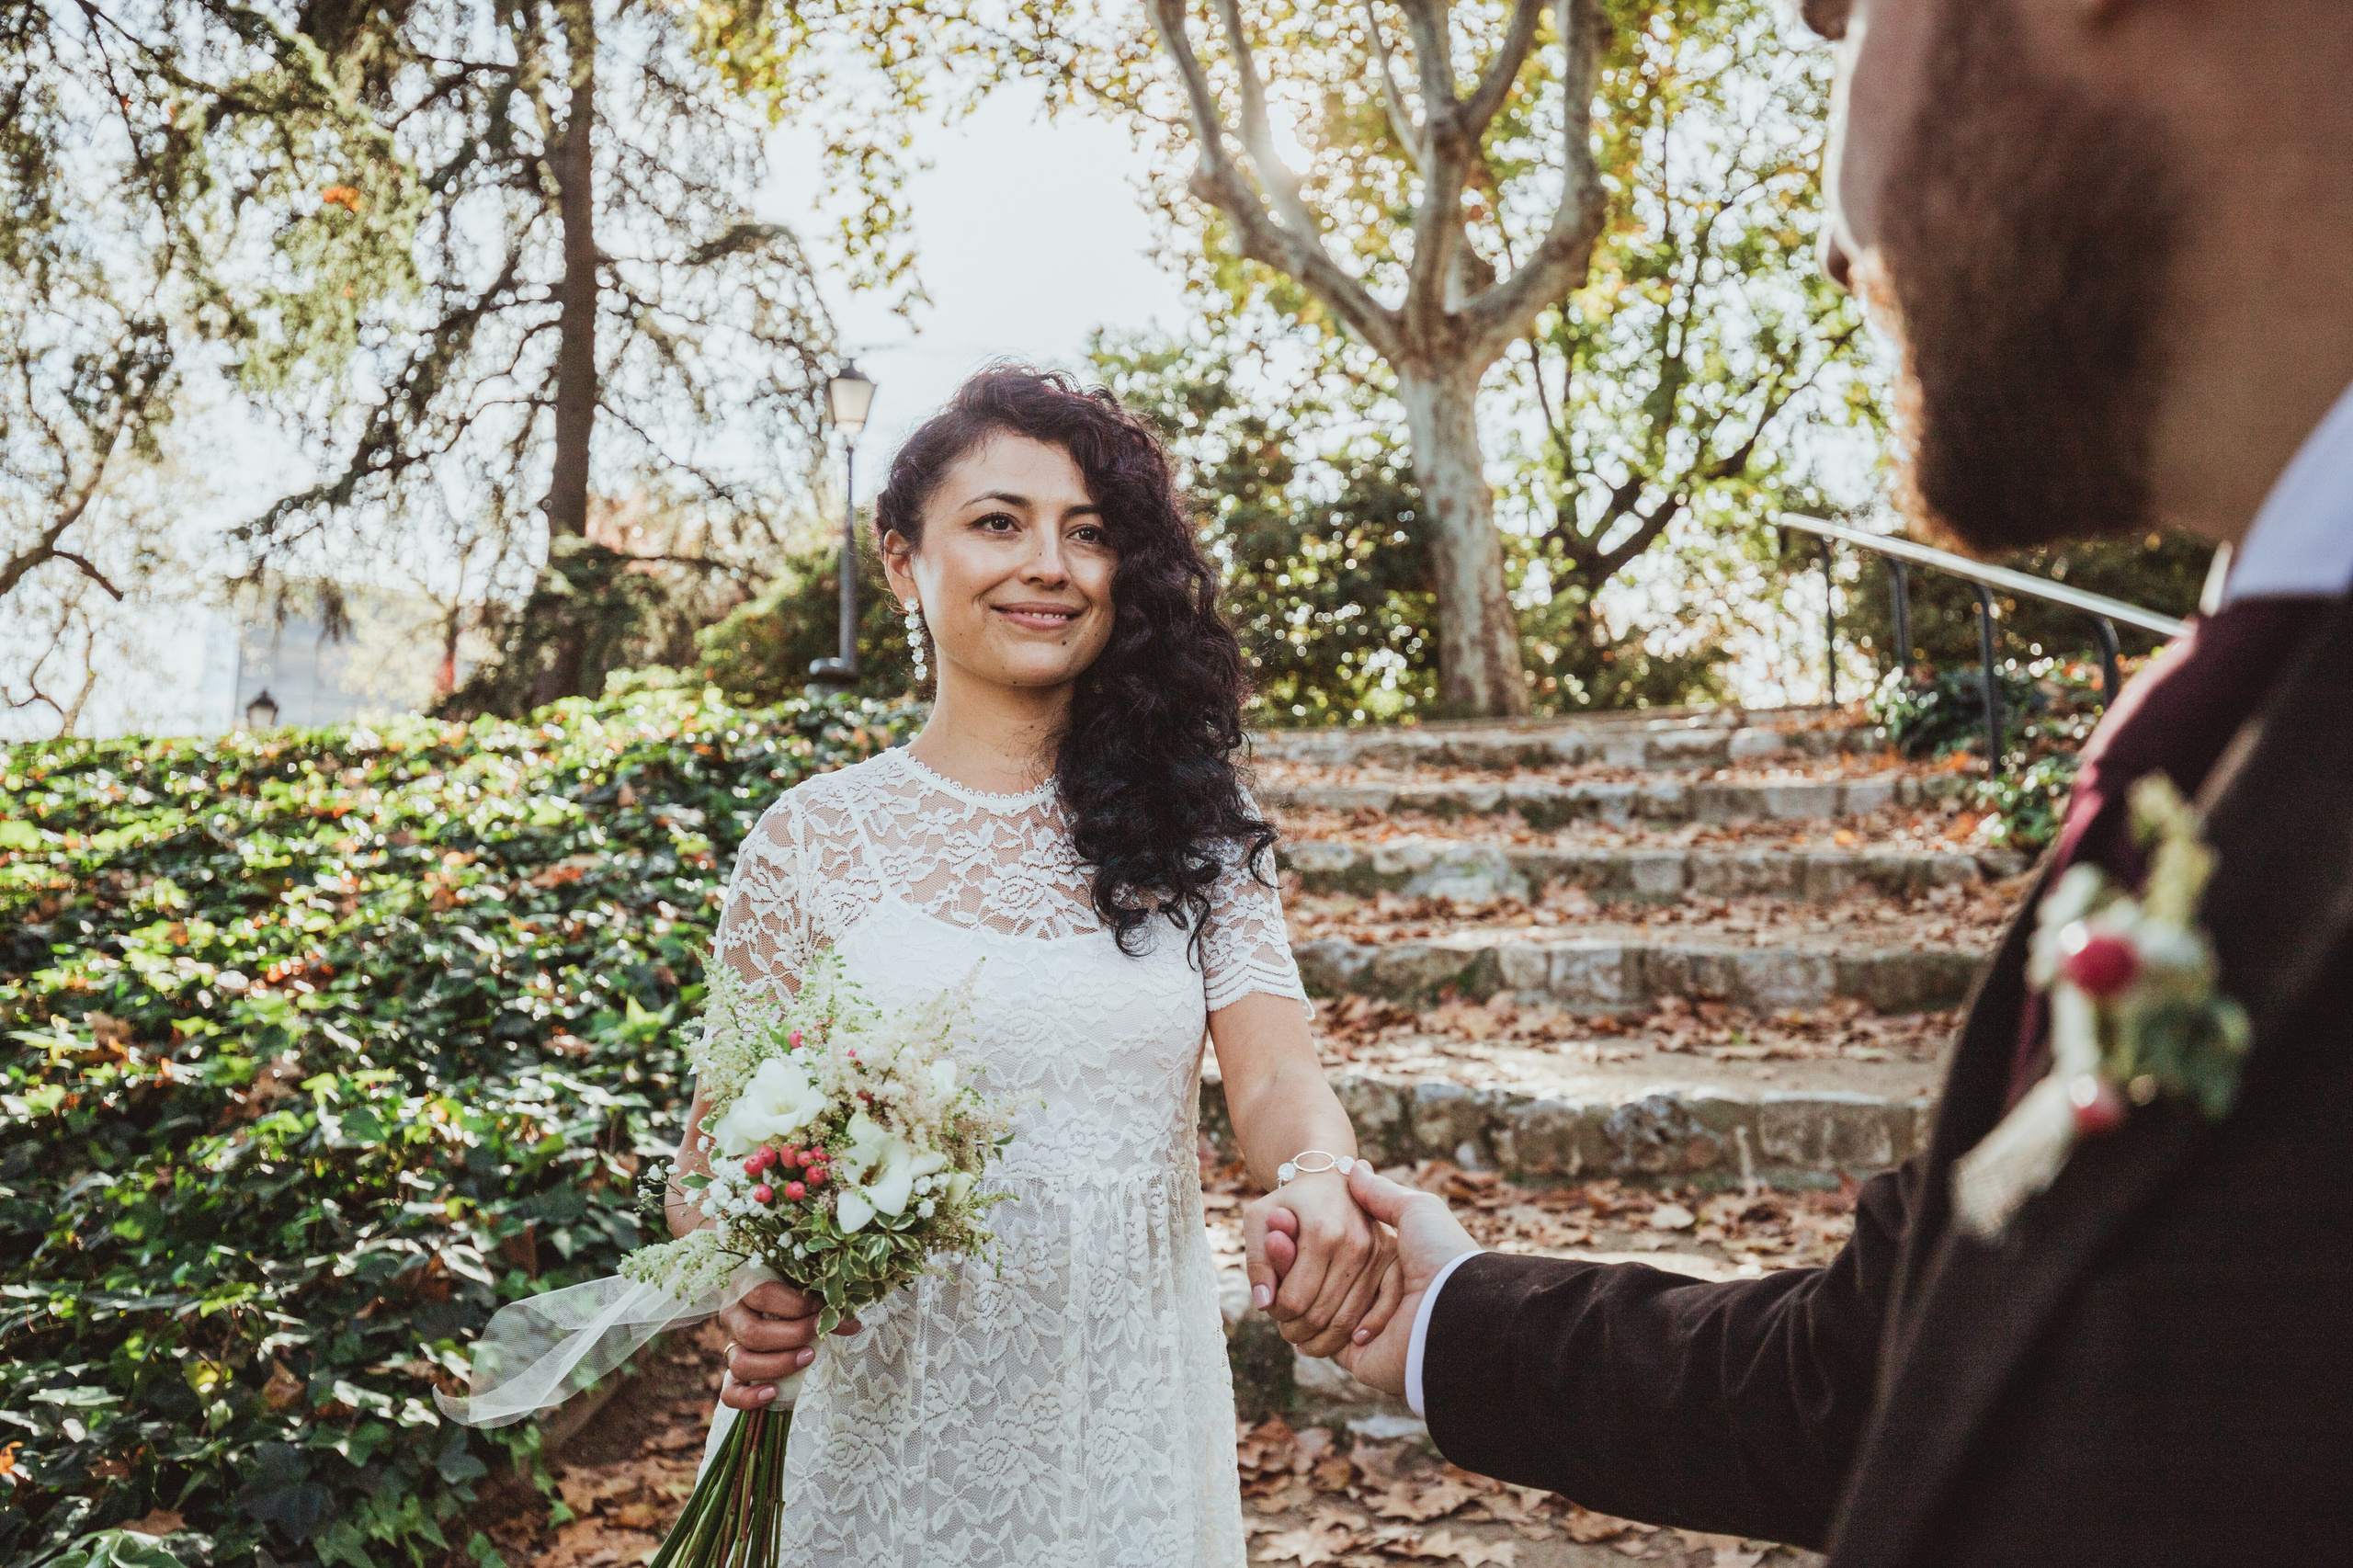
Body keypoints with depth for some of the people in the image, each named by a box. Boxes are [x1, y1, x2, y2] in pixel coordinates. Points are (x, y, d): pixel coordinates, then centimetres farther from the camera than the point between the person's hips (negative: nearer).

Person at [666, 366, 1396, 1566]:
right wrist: (751, 1298, -21)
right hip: (886, 1428, -1)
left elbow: (1273, 1076, -9)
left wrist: (1324, 1179, -32)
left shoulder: (1190, 831, 3)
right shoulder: (815, 839, -3)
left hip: (1129, 1423, 2)